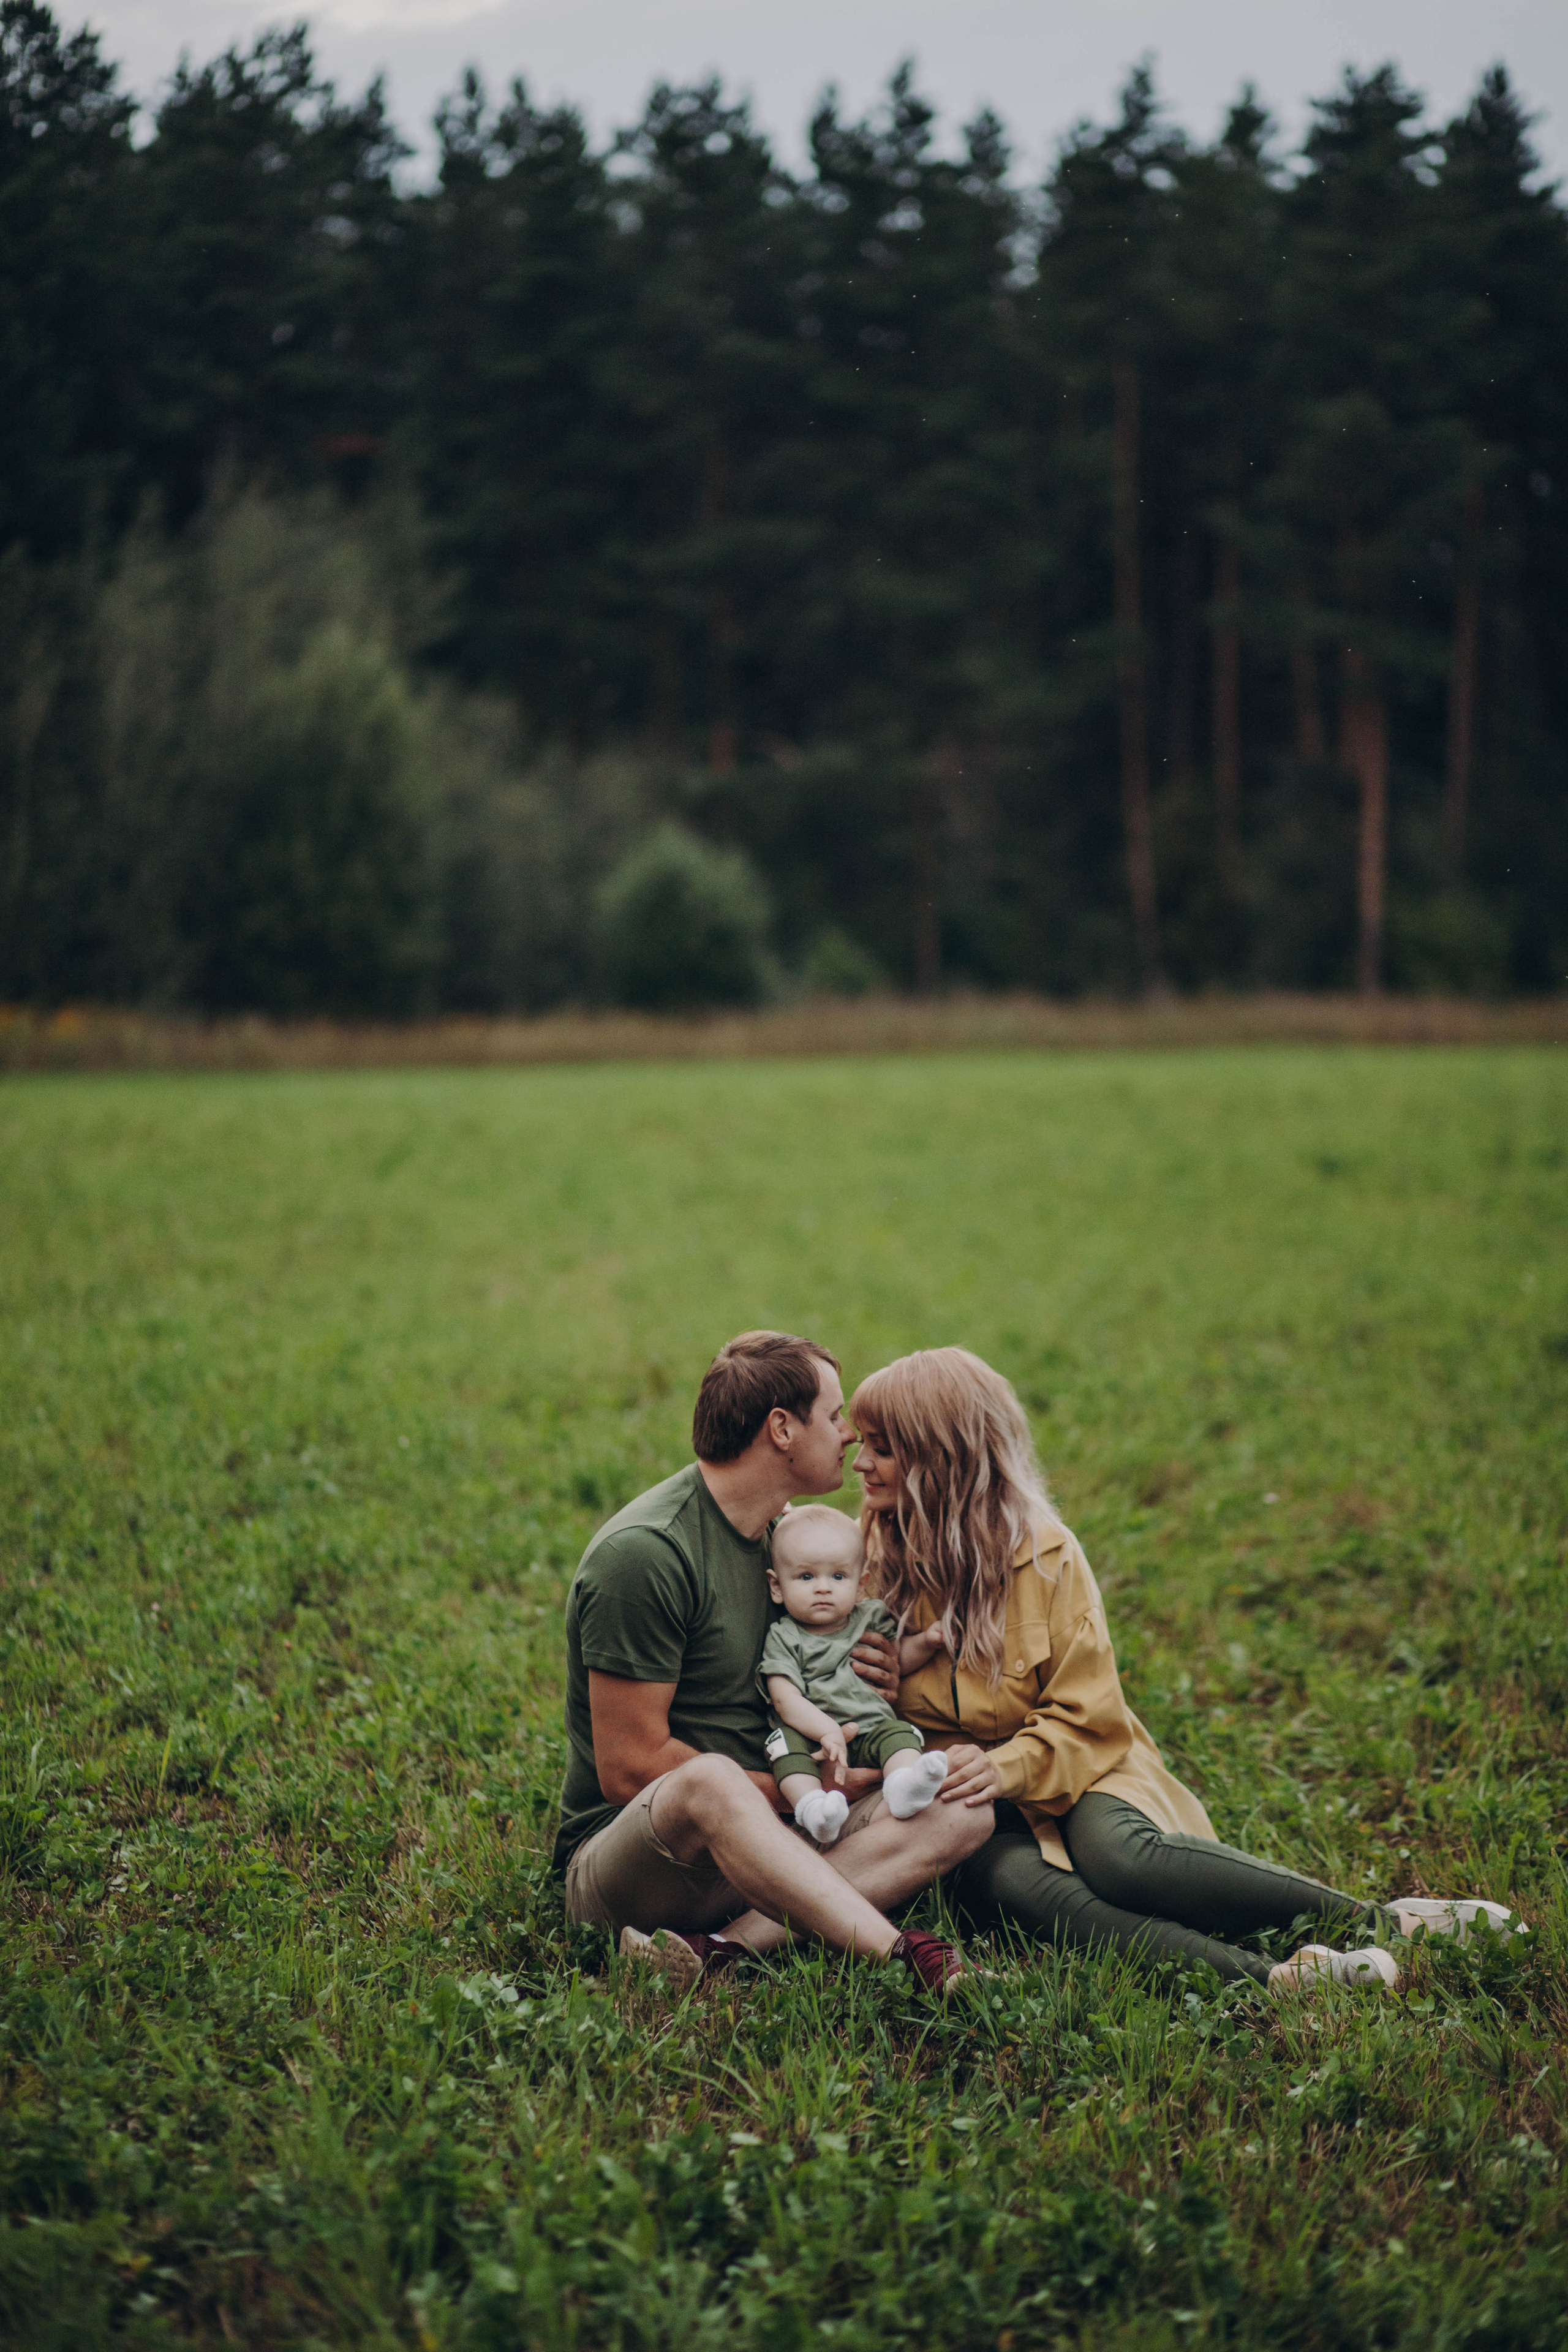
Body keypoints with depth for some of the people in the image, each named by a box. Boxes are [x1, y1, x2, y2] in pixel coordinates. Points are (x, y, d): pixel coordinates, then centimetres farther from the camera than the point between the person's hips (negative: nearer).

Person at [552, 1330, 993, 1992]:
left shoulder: (778, 1534, 13)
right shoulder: (642, 1553, -16)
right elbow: (629, 1769, -18)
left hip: (752, 1844, 8)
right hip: (619, 1854, -8)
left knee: (961, 1808, -15)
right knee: (709, 1782, -42)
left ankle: (726, 1945, -29)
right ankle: (896, 1956, -41)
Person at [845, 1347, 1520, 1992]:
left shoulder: (1044, 1555, -6)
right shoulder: (872, 1562, 2)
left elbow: (1084, 1718, -6)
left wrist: (1006, 1767, -25)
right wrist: (881, 1688, -10)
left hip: (1069, 1773, -1)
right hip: (970, 1810, 1)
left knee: (1116, 1853, -35)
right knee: (1010, 1884, -34)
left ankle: (1374, 1921, -24)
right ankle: (1262, 1977, -43)